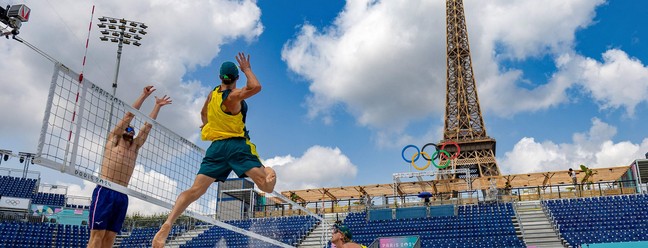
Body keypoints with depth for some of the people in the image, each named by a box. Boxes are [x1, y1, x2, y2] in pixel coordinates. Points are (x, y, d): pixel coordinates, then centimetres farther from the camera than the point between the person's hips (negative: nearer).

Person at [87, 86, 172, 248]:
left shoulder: (135, 147, 20)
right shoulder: (113, 139, 9)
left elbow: (148, 125, 21)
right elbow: (129, 115, 7)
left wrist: (157, 106, 22)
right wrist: (144, 96, 8)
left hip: (122, 196, 5)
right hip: (105, 192, -5)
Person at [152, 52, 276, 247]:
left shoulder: (212, 94, 13)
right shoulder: (233, 96, -9)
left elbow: (203, 113, 31)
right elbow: (256, 87, -24)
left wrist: (206, 124, 53)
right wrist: (247, 69, -7)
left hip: (216, 146, 6)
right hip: (236, 145, -5)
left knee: (195, 190, -4)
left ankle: (167, 225, -16)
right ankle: (268, 173, -34)